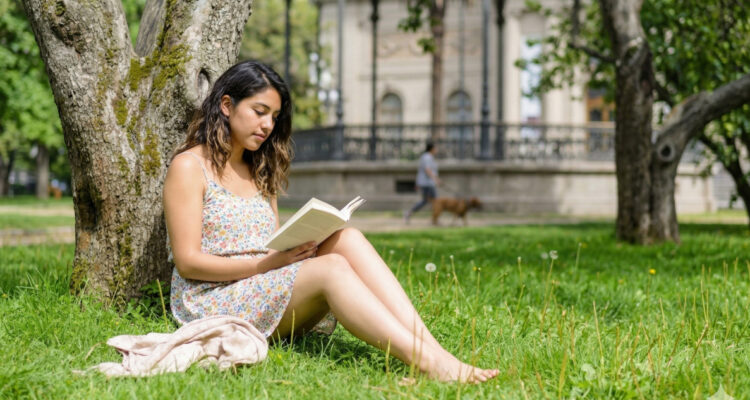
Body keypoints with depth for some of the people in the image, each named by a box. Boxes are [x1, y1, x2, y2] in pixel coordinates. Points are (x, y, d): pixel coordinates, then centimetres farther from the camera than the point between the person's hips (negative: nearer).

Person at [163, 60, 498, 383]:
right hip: (210, 304, -6)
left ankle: (431, 347, -36)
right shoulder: (189, 166, -2)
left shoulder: (259, 171, 21)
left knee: (345, 239, -21)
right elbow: (187, 261, -10)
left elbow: (277, 250, 15)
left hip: (266, 293, 6)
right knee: (332, 267, -30)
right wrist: (269, 261, -19)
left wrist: (296, 249, -10)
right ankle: (430, 364, -45)